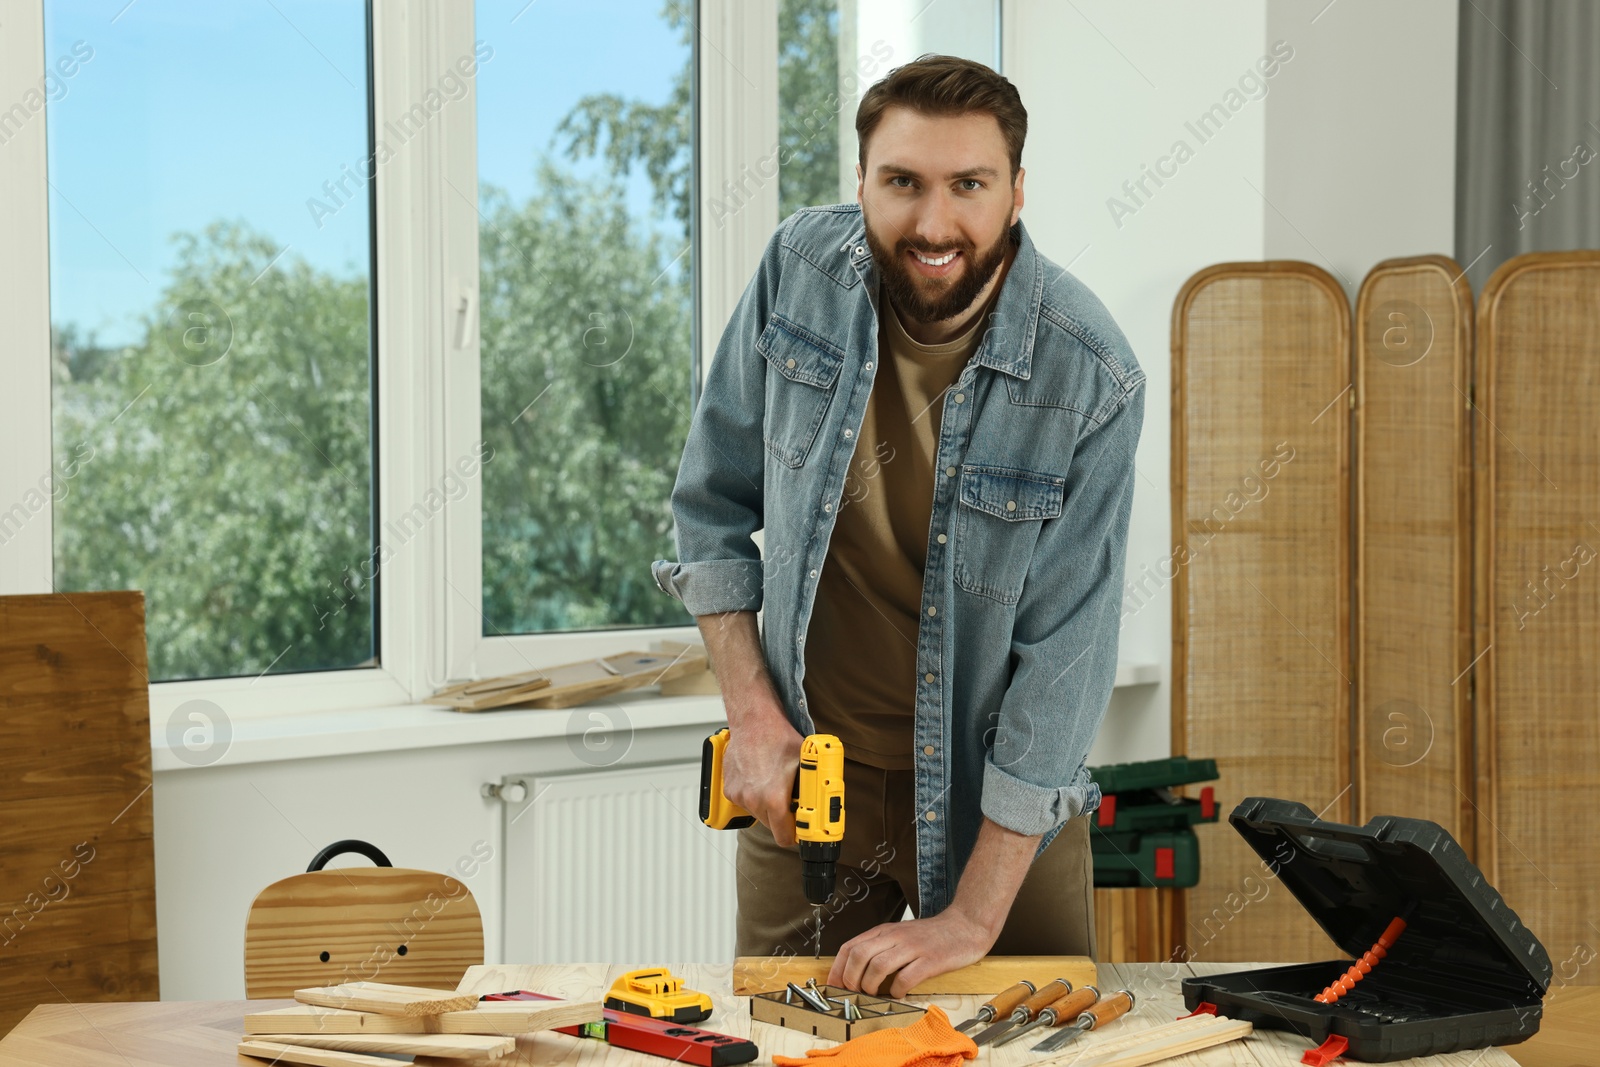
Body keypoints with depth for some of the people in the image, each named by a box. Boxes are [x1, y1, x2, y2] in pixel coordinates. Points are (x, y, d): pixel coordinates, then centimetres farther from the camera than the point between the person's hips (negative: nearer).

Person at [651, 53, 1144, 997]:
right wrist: (754, 716, -9)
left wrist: (974, 916, -20)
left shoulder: (1094, 380, -21)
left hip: (996, 790, -2)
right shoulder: (803, 267, -11)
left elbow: (1064, 653, -19)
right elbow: (713, 504, 0)